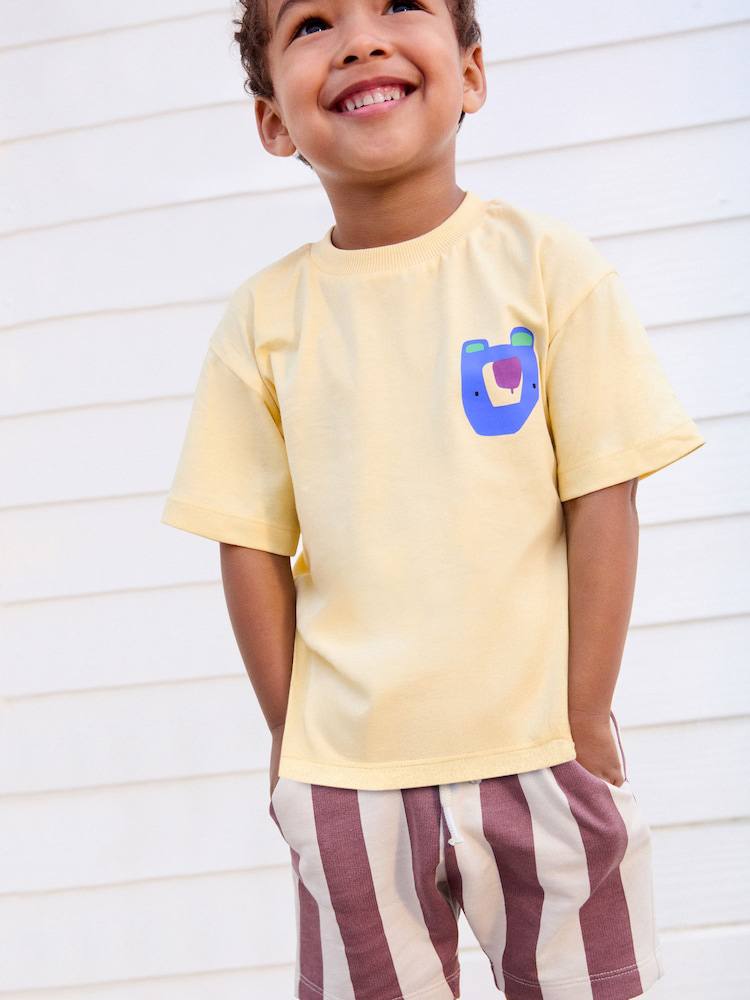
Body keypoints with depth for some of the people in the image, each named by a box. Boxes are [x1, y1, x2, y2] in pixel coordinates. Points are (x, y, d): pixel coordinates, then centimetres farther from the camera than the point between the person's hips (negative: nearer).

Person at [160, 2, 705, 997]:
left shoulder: (546, 264, -4)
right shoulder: (265, 317, -1)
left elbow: (602, 502, -5)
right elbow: (252, 545, 2)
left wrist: (585, 720, -7)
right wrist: (291, 737, 0)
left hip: (539, 753, -1)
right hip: (346, 774, 1)